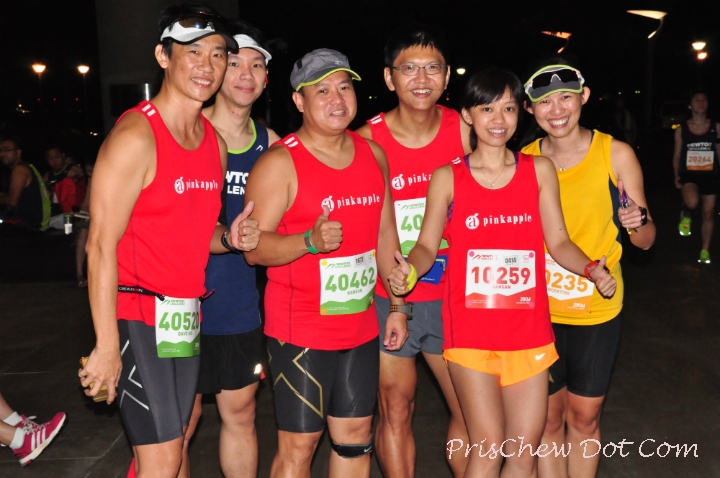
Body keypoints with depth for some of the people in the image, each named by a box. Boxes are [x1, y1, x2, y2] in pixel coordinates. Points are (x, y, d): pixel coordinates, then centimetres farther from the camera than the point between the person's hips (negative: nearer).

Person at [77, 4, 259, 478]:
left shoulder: (215, 142, 11)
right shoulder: (135, 136, -14)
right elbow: (102, 246, -16)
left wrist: (229, 238, -3)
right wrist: (107, 345, -18)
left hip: (186, 315, 8)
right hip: (139, 317, -8)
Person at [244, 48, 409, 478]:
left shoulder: (373, 154, 7)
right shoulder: (280, 163, -12)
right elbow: (254, 248, -15)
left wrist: (398, 306, 14)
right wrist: (311, 240, -32)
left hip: (361, 326, 6)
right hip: (300, 330, -5)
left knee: (356, 437, 16)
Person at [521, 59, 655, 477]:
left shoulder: (616, 154, -7)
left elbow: (646, 241, -3)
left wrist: (637, 222, -24)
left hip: (597, 308, 0)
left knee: (584, 418, 12)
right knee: (548, 419, 11)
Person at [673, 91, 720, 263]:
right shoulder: (682, 129, 1)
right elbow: (677, 155, 7)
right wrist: (677, 175, -2)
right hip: (689, 174, -2)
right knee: (691, 202, -32)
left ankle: (705, 251, 22)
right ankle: (686, 217, 5)